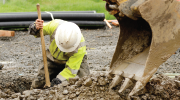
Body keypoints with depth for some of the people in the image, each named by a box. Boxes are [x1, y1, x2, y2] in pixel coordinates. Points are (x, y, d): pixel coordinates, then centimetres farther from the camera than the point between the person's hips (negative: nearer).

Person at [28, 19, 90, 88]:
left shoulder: (80, 46, -34)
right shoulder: (54, 25, -32)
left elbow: (71, 69, -28)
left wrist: (59, 79, -41)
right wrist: (36, 28, -39)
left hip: (73, 60, -2)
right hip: (53, 59, 2)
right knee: (37, 85, -10)